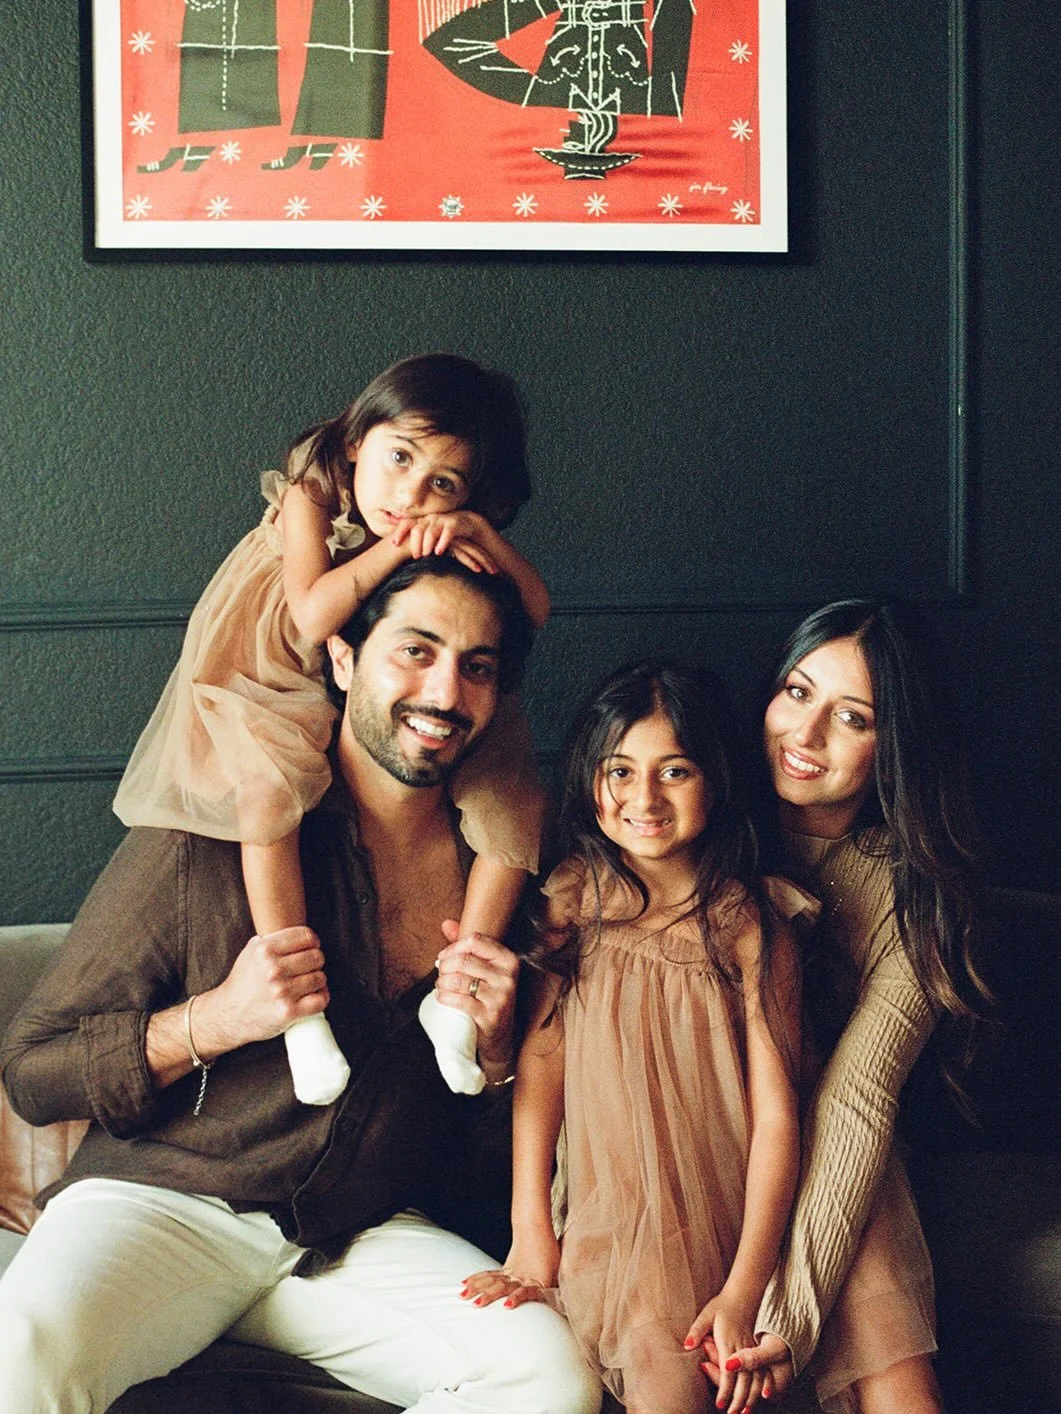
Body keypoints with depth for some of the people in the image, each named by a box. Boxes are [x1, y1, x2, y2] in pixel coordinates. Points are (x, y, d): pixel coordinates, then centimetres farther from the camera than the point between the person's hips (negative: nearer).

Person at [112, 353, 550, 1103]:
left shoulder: (455, 531, -7)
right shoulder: (309, 499, -17)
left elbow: (536, 609, -15)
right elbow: (314, 617, -31)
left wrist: (481, 534, -29)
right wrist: (399, 545, -33)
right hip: (288, 695, -4)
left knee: (514, 797, -14)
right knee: (269, 788, -34)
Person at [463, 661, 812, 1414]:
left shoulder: (751, 927, -7)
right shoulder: (573, 899, 1)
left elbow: (776, 1114, -7)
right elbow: (541, 1060, -1)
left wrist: (745, 1290, -10)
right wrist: (530, 1236, -6)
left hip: (714, 1236, -1)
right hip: (599, 1228, 2)